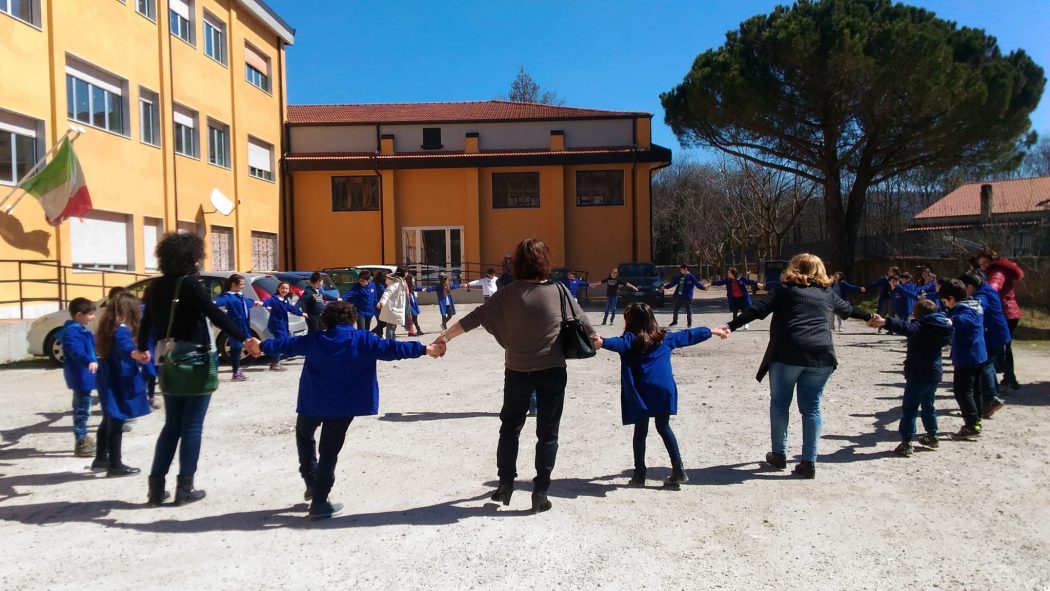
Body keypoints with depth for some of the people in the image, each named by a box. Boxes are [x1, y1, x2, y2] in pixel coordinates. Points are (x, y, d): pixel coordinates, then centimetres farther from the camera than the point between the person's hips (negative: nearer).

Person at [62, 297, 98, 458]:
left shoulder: (81, 330, 13)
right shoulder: (71, 331, -20)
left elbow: (90, 348, 30)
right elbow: (76, 350, -36)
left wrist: (95, 360, 43)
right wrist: (89, 361, -50)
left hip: (83, 375, 11)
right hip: (80, 376, -11)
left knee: (81, 408, 21)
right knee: (83, 409, -7)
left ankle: (83, 439, 34)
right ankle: (80, 444, -3)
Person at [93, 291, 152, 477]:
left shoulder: (109, 328, 10)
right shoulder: (122, 330, -19)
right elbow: (127, 349, -40)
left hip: (109, 383, 10)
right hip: (120, 384, -10)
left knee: (108, 421, 20)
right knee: (116, 424, -2)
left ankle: (101, 459, 32)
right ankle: (115, 465, 5)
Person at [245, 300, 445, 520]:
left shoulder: (314, 340, 3)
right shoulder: (363, 340, -5)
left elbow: (287, 344, 16)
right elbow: (391, 349, -10)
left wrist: (262, 346, 33)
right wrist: (424, 349, -6)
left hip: (312, 402, 2)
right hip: (344, 405, -2)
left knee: (304, 436, 30)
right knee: (329, 452, 7)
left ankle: (312, 484, 29)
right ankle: (319, 503, 9)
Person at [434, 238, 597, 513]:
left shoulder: (508, 294, -8)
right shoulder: (558, 292, -6)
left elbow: (475, 317, -7)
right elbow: (582, 322, 7)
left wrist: (445, 336, 1)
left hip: (518, 372, 1)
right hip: (552, 372, 0)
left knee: (510, 428, 19)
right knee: (547, 433, 9)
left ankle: (505, 484, 24)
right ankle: (540, 492, 10)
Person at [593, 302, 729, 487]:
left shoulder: (631, 339, -1)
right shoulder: (664, 338, 14)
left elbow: (619, 344, -24)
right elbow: (688, 335, 26)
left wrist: (602, 342, -42)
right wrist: (713, 331, 39)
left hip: (642, 392, -4)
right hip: (664, 390, 4)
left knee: (640, 431, 8)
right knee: (664, 427, 18)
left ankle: (639, 474, 10)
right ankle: (678, 470, 16)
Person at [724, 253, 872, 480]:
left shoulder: (785, 288, 8)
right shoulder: (827, 293, 19)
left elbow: (758, 309, -4)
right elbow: (848, 308, 37)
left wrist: (731, 326, -9)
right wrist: (870, 317, 56)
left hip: (787, 354, -3)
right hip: (820, 356, 3)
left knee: (780, 404, 12)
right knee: (811, 408, 9)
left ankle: (779, 454, 20)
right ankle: (809, 463, 9)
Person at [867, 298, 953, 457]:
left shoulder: (921, 326, -18)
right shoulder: (941, 325, 8)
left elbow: (907, 328, -41)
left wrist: (885, 322, -56)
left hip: (918, 374, -9)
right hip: (934, 373, 9)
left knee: (909, 408, -5)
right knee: (928, 405, 24)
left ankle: (906, 443, -7)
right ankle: (932, 436, 34)